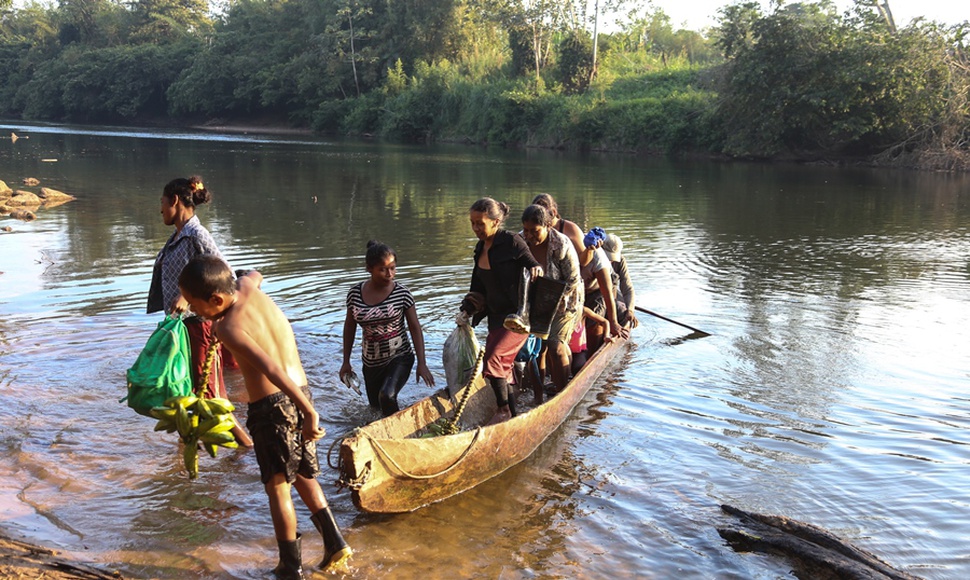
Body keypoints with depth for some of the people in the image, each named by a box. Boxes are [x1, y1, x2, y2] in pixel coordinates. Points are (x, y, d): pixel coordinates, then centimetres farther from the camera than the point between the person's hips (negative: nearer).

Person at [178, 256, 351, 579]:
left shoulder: (225, 327, -17)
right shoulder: (249, 287, 3)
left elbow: (270, 367, -28)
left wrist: (308, 413, -30)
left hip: (270, 406, -7)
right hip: (302, 395, 7)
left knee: (278, 485, 8)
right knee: (303, 474, 24)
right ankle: (334, 542, 20)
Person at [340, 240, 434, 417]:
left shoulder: (402, 293, -11)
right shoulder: (355, 294, -6)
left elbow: (415, 328, -7)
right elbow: (350, 326, 7)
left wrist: (421, 363, -12)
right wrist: (346, 361, 9)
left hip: (399, 358, -3)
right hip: (371, 363, 3)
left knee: (386, 396, -28)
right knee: (376, 405, 17)